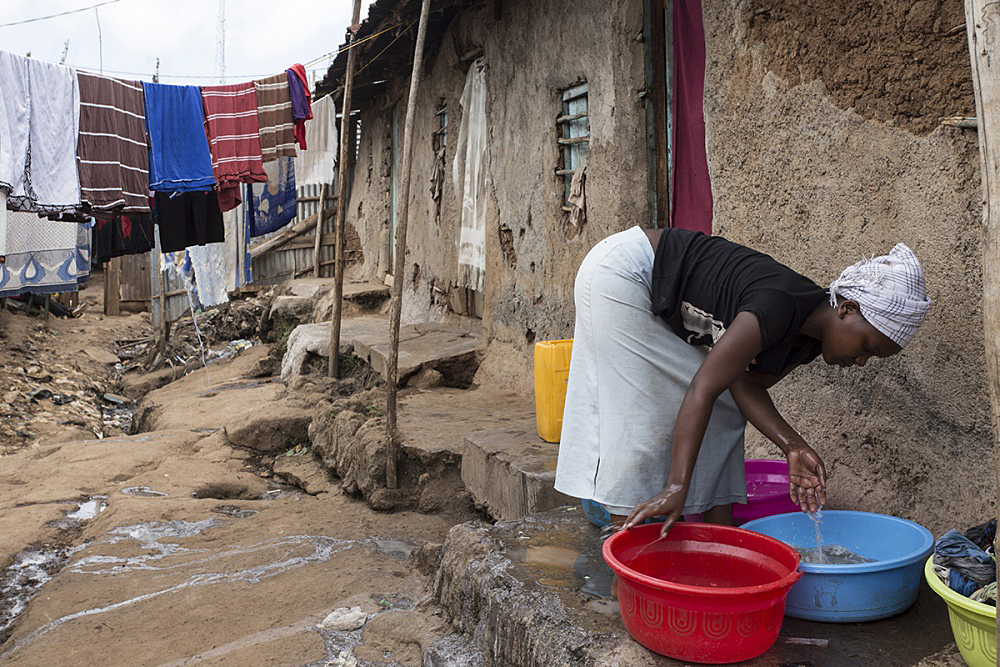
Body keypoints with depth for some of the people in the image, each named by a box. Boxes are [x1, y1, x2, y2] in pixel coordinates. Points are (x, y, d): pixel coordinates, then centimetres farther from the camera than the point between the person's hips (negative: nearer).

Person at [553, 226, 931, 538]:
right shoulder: (780, 305, -31)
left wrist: (793, 446, -15)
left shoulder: (810, 339, -2)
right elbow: (703, 388, -33)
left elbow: (746, 384, -1)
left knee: (723, 414, 5)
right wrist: (677, 487, -35)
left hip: (660, 309, 9)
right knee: (638, 419, -11)